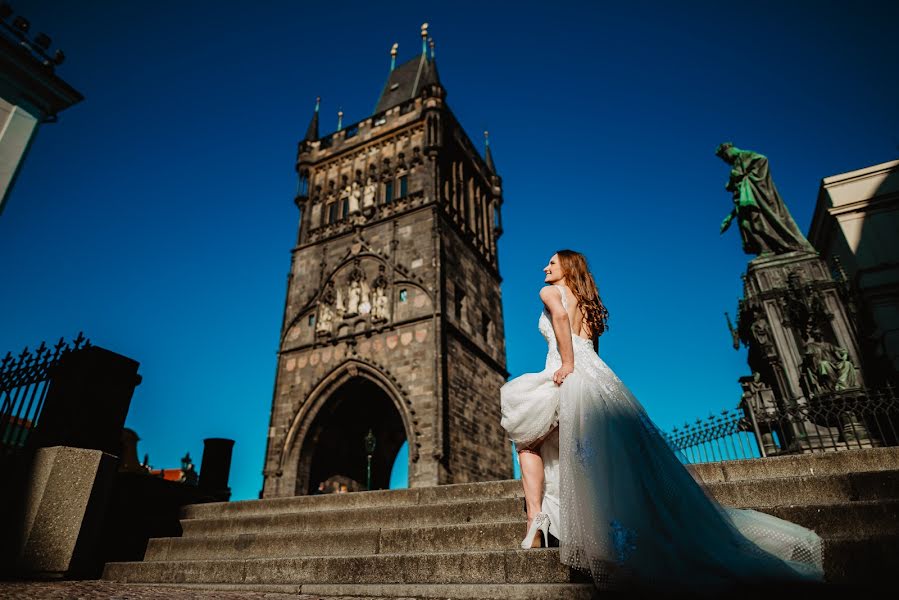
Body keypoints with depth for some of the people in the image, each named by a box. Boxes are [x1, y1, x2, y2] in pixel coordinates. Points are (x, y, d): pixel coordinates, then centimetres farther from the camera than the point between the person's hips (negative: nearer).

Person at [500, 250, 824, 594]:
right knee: (621, 456, 4)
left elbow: (560, 314, -16)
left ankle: (536, 518, -8)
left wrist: (567, 364, -19)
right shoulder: (585, 302, 29)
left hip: (572, 377, -7)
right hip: (598, 376, 7)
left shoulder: (550, 291, 7)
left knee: (528, 441, 5)